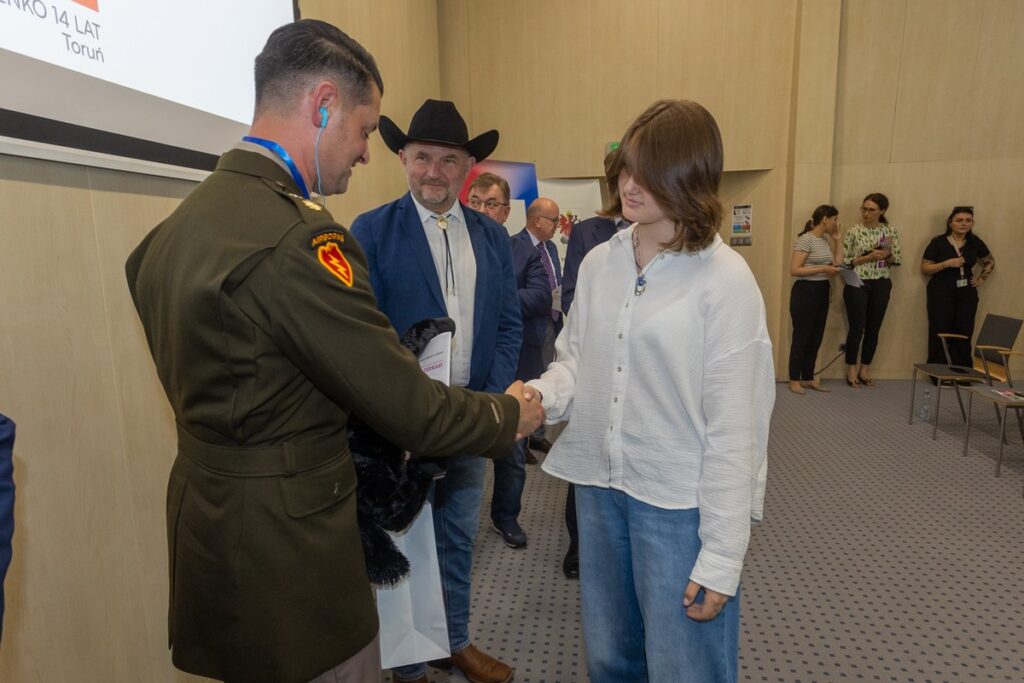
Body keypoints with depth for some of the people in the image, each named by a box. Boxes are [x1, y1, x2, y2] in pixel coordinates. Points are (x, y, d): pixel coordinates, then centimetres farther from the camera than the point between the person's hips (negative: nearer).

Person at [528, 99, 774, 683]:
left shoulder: (725, 280, -12)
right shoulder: (599, 263, 3)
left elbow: (734, 427, -12)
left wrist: (721, 554, -12)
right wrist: (537, 395, -13)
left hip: (679, 502, -4)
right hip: (598, 486, 5)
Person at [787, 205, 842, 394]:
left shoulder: (826, 240, 12)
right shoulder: (806, 239, -13)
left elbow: (838, 263, 8)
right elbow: (794, 270, -18)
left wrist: (837, 240, 8)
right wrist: (822, 269, -21)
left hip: (822, 291, 8)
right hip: (806, 291, -8)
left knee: (816, 337, 12)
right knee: (801, 337, -1)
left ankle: (808, 378, 22)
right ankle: (794, 380, 9)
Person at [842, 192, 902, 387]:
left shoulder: (891, 231, 5)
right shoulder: (854, 232, -5)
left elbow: (898, 258, 10)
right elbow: (844, 261, -7)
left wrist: (885, 256, -11)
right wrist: (868, 257, -17)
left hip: (881, 285, 3)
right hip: (857, 284, -3)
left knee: (873, 329, 8)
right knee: (857, 328, -1)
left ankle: (865, 370, 20)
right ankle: (852, 370, 11)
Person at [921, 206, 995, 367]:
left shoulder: (975, 242, 8)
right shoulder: (938, 242, -5)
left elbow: (990, 262, 25)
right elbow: (924, 269, -6)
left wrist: (981, 278, 11)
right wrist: (947, 263, -17)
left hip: (967, 294, 4)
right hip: (941, 293, -4)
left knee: (964, 335, 1)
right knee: (940, 334, -5)